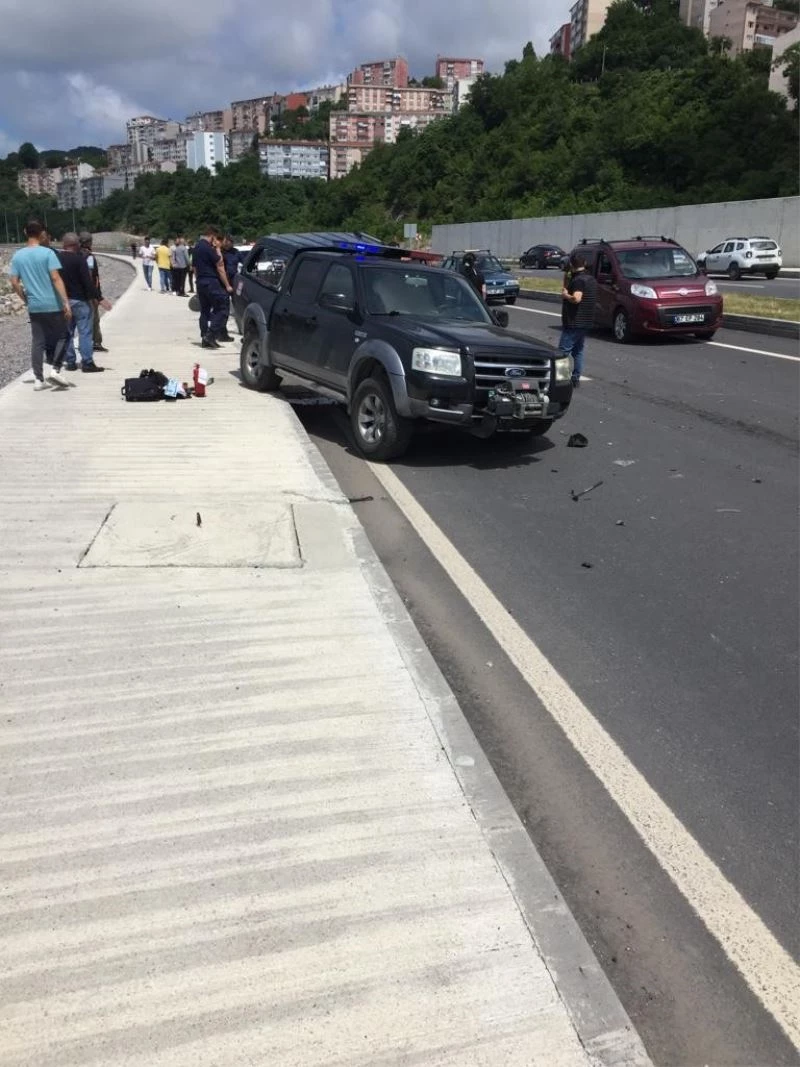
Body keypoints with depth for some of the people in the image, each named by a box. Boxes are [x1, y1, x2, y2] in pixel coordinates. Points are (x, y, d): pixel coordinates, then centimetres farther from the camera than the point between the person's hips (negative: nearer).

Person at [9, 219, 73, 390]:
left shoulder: (17, 256, 5)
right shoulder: (47, 253, -8)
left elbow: (14, 283, 5)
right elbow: (56, 279, -15)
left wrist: (26, 299, 18)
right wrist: (66, 302, -15)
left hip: (34, 306, 4)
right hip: (53, 305, -4)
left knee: (37, 342, 9)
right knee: (61, 337, 10)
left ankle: (38, 379, 7)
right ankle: (55, 369, -4)